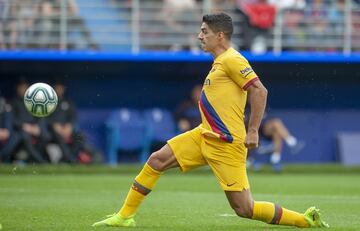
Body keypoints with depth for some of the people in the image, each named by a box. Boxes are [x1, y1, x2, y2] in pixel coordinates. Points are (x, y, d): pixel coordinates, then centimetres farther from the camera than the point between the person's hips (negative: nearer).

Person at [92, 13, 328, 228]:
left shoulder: (232, 60, -13)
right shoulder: (220, 62, 16)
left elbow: (260, 91, -20)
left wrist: (253, 131, -22)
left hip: (225, 144, -9)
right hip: (204, 136, 9)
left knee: (244, 209, -10)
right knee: (156, 160, 2)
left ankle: (306, 220, -1)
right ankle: (125, 216, 11)